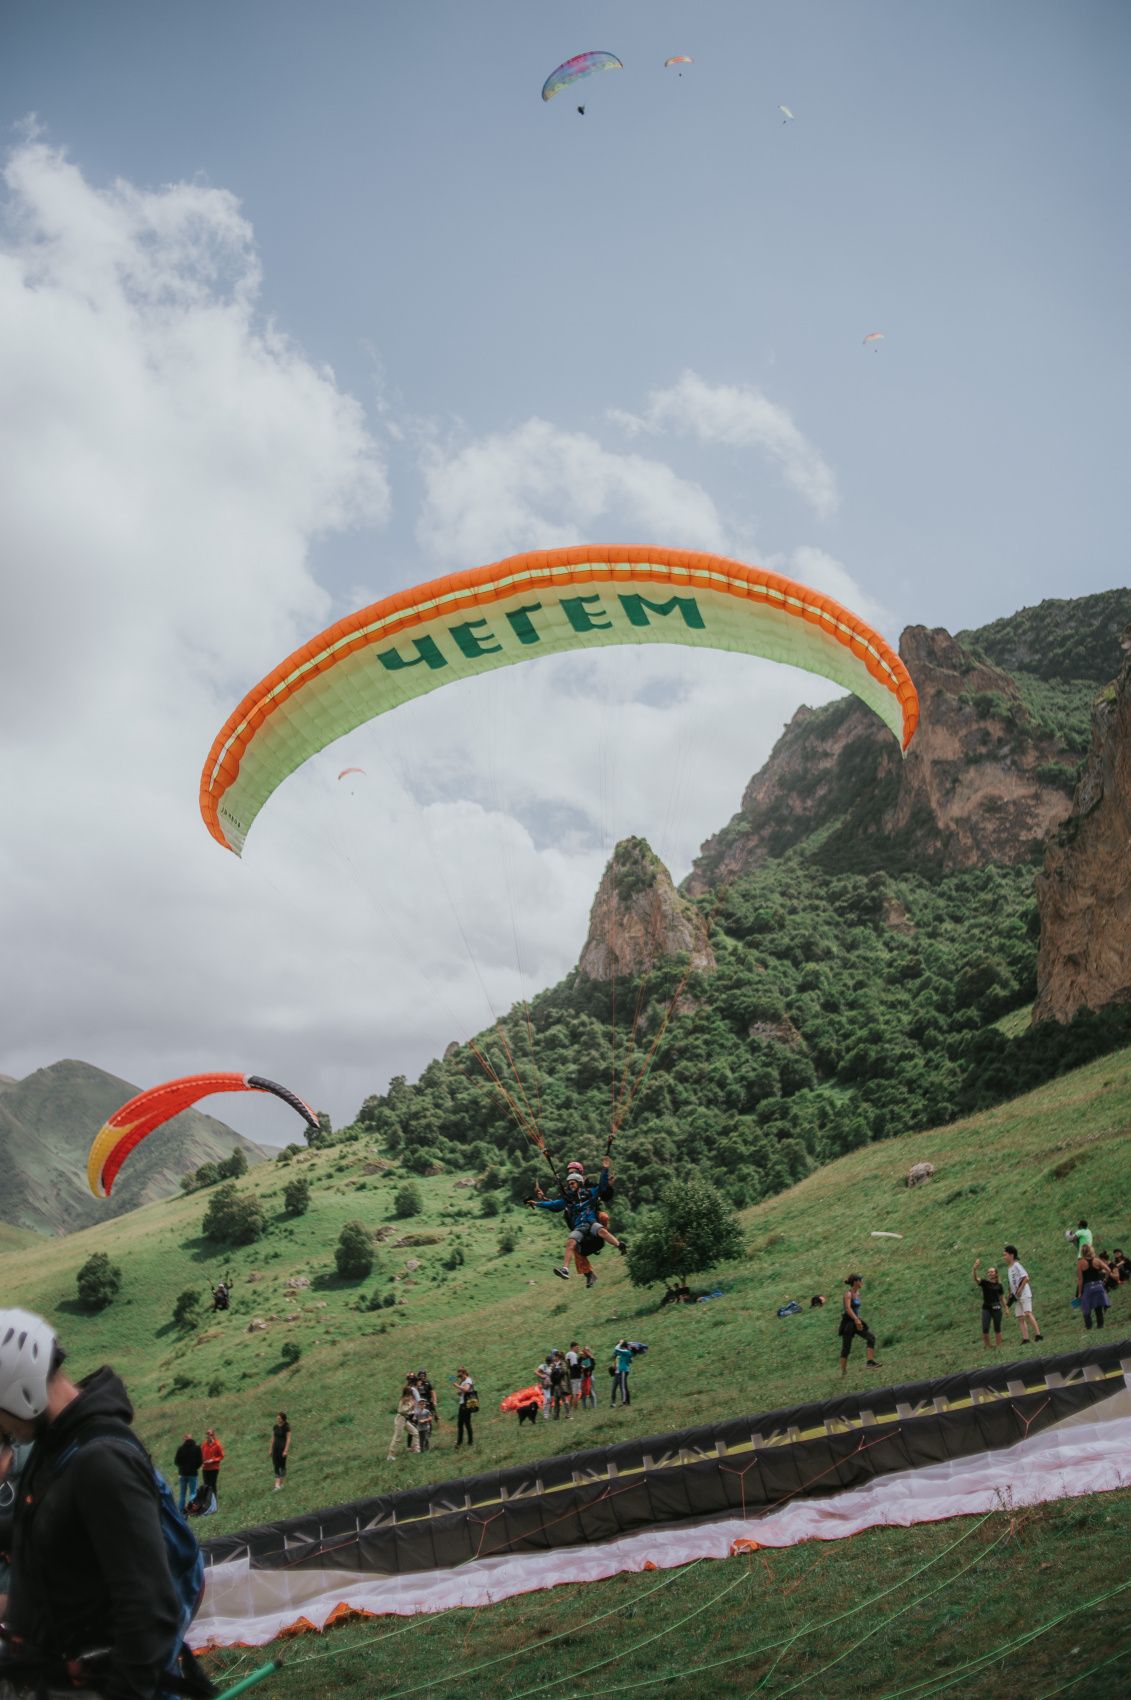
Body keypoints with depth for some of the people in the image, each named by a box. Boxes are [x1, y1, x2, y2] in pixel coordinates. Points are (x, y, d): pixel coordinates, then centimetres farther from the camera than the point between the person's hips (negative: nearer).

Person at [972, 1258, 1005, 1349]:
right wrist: (975, 1269, -39)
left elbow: (1002, 1298, 14)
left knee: (997, 1329, 5)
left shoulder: (999, 1285, 4)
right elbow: (976, 1279, -20)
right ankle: (987, 1347, 3)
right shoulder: (984, 1282, -1)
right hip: (986, 1308, -1)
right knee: (985, 1329, -9)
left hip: (996, 1308, 1)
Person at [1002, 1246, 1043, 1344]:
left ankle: (1038, 1334, -23)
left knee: (1027, 1313, -21)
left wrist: (1019, 1290, -19)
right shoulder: (1010, 1268, 18)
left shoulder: (1017, 1265, -8)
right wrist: (1011, 1295, 13)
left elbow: (1026, 1278, -17)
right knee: (1020, 1318, 3)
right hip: (1017, 1297, 9)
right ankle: (1025, 1339, 1)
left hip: (1024, 1294, -9)